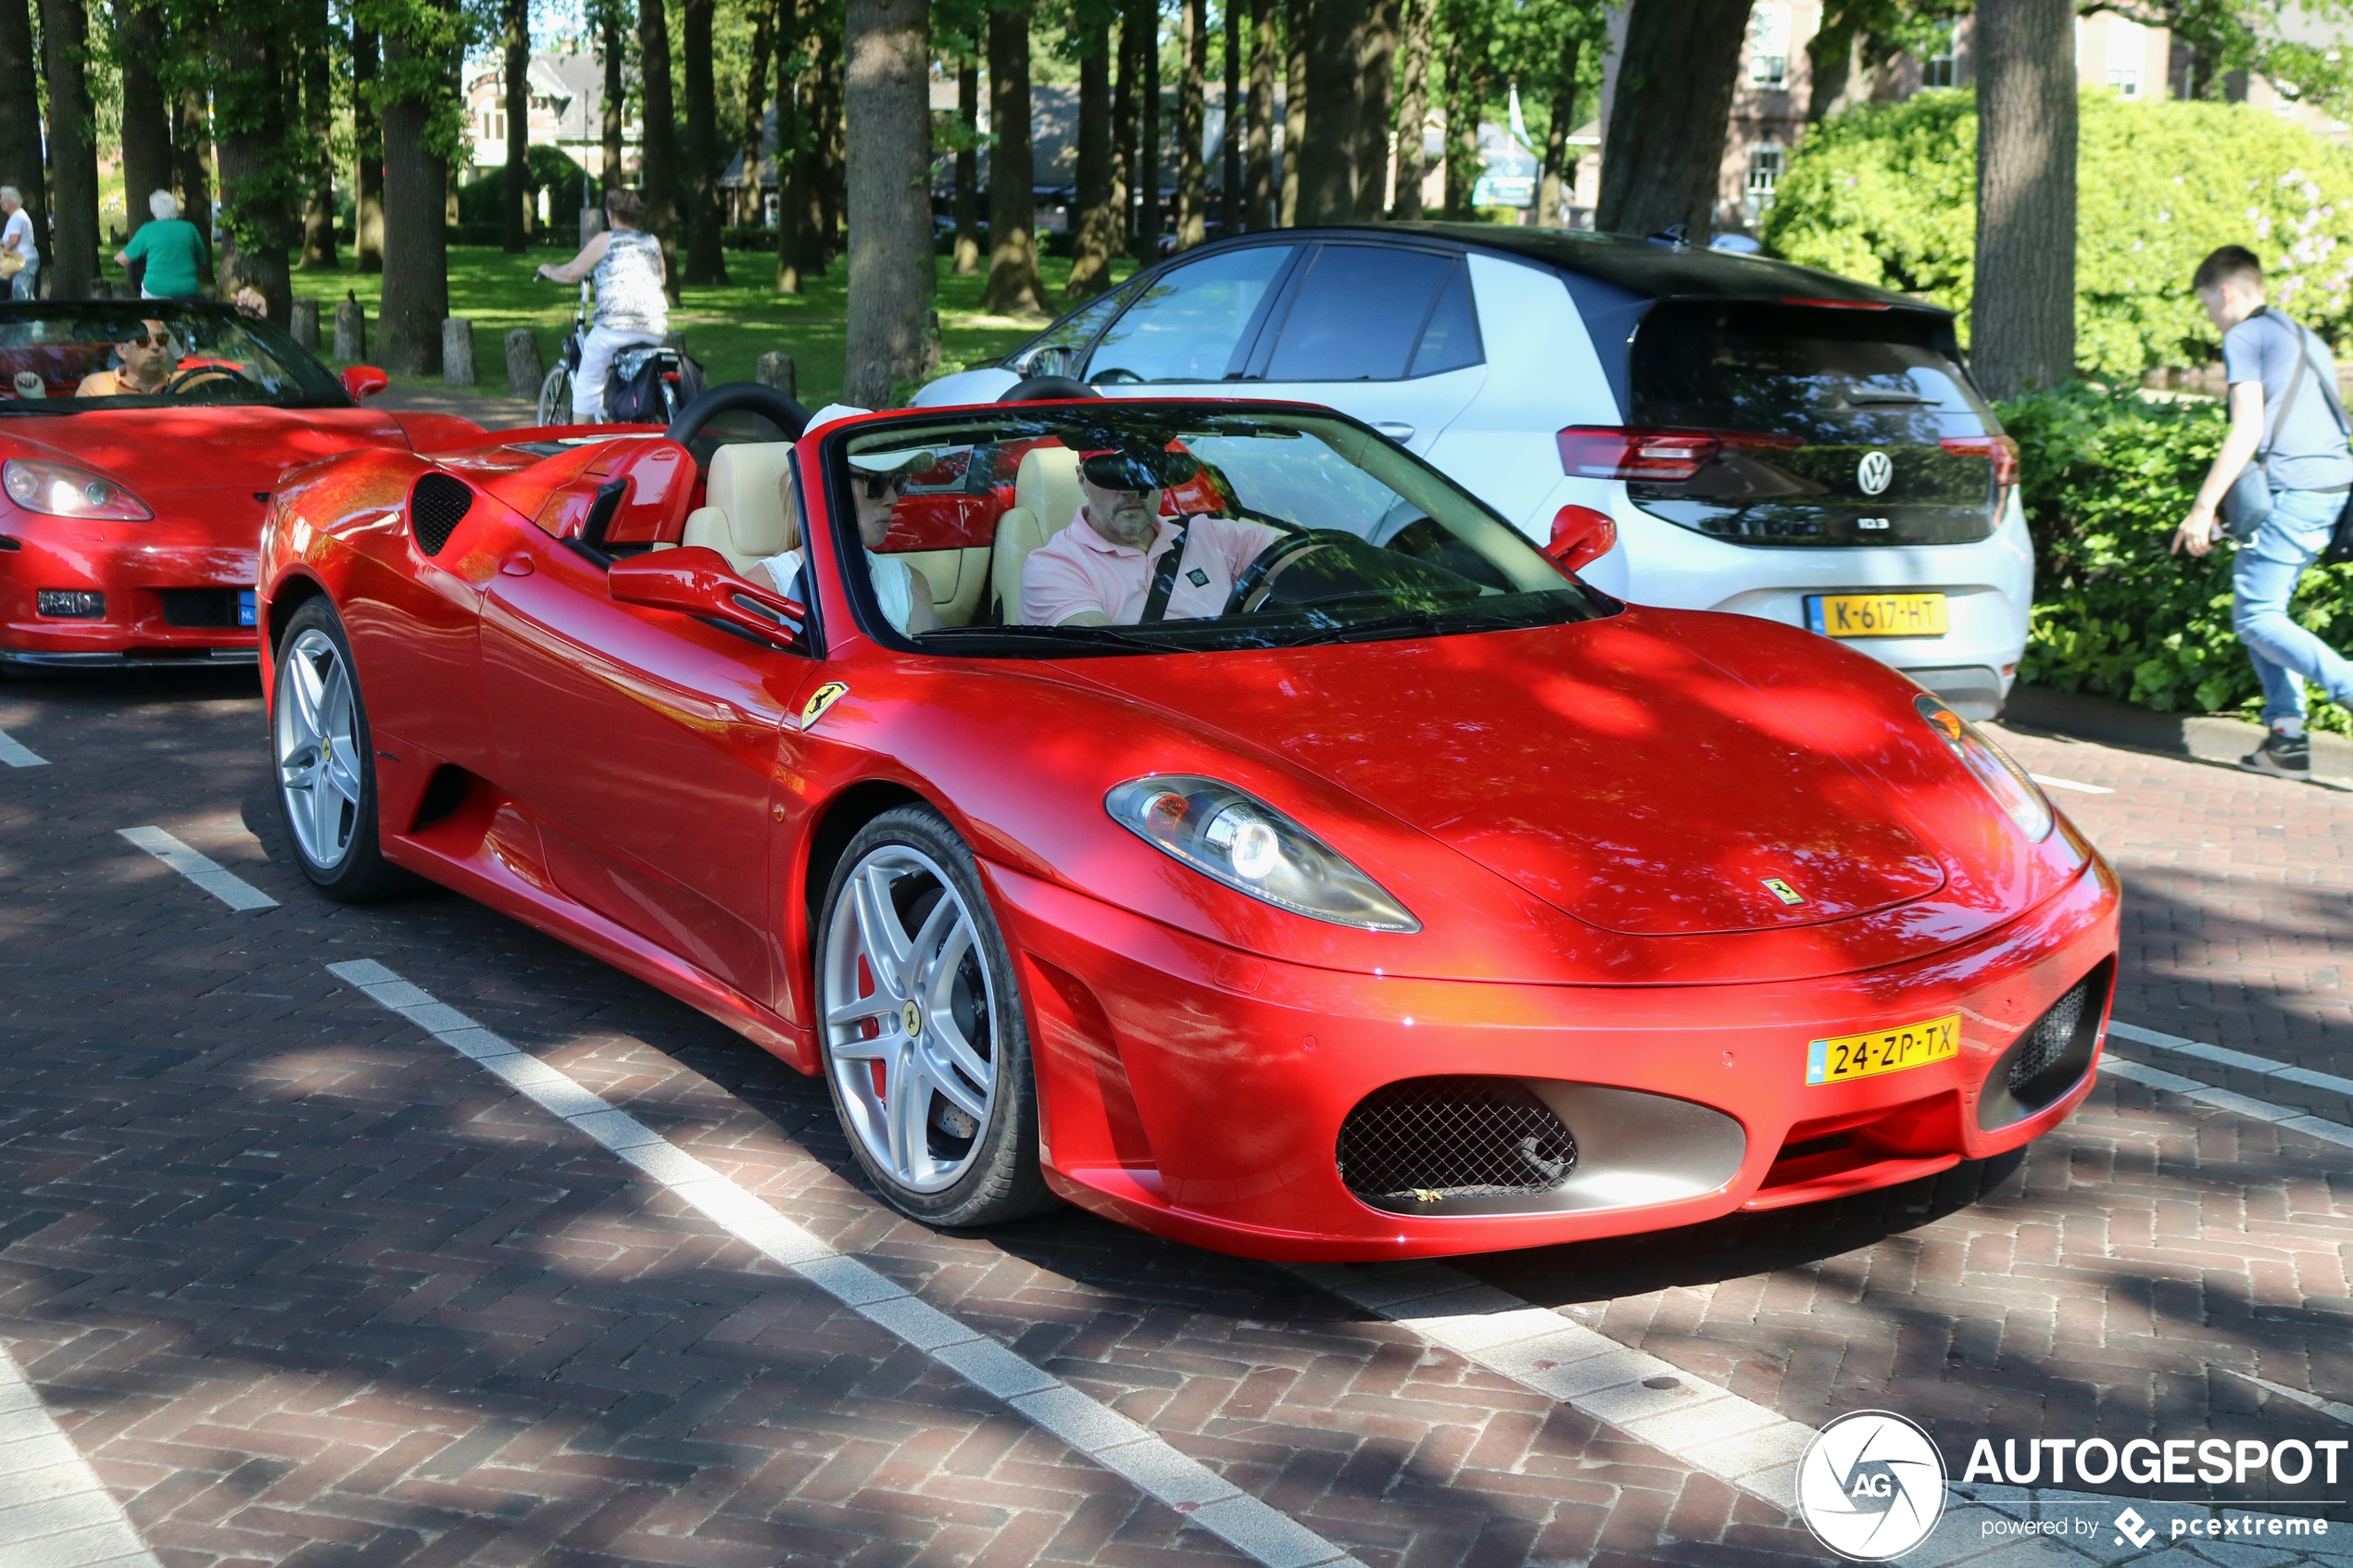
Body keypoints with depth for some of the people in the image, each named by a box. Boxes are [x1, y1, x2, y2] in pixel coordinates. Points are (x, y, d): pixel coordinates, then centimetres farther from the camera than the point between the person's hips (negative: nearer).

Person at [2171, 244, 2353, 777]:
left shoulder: (2244, 337, -2)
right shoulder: (2305, 339, 25)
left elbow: (2247, 429, -11)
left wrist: (2203, 507, -10)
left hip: (2293, 490, -9)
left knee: (2255, 618, -7)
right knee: (2263, 609, 14)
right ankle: (2287, 736, 8)